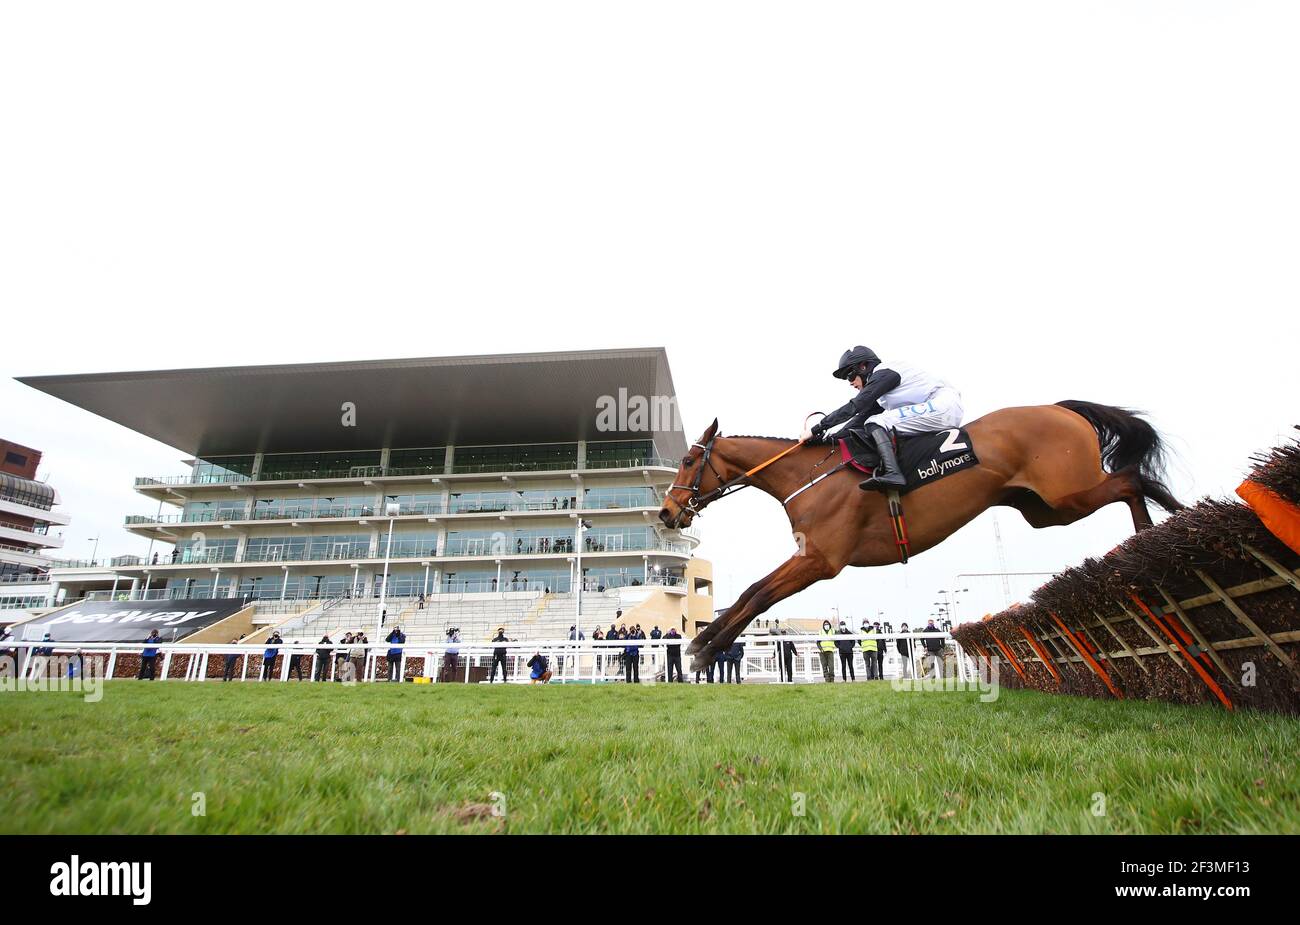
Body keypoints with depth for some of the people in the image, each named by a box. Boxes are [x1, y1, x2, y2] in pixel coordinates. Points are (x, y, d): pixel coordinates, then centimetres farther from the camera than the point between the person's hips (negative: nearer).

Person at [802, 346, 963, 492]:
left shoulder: (883, 373, -8)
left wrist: (817, 429, -13)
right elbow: (862, 417, 16)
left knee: (875, 423, -16)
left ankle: (892, 473, -34)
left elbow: (853, 407, -15)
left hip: (943, 406, -10)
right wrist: (831, 438, 7)